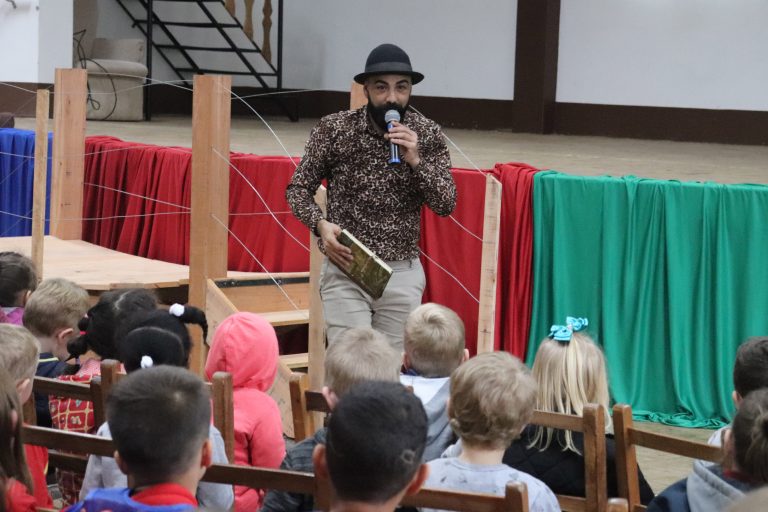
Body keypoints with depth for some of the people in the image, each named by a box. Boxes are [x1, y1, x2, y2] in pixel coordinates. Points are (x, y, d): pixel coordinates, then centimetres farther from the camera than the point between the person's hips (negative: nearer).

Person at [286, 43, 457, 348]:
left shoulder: (427, 135, 0)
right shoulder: (334, 129, -5)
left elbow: (446, 205, -4)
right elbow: (298, 188, 2)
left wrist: (415, 160, -19)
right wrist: (320, 224, -18)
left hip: (403, 275, 2)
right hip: (346, 270, -2)